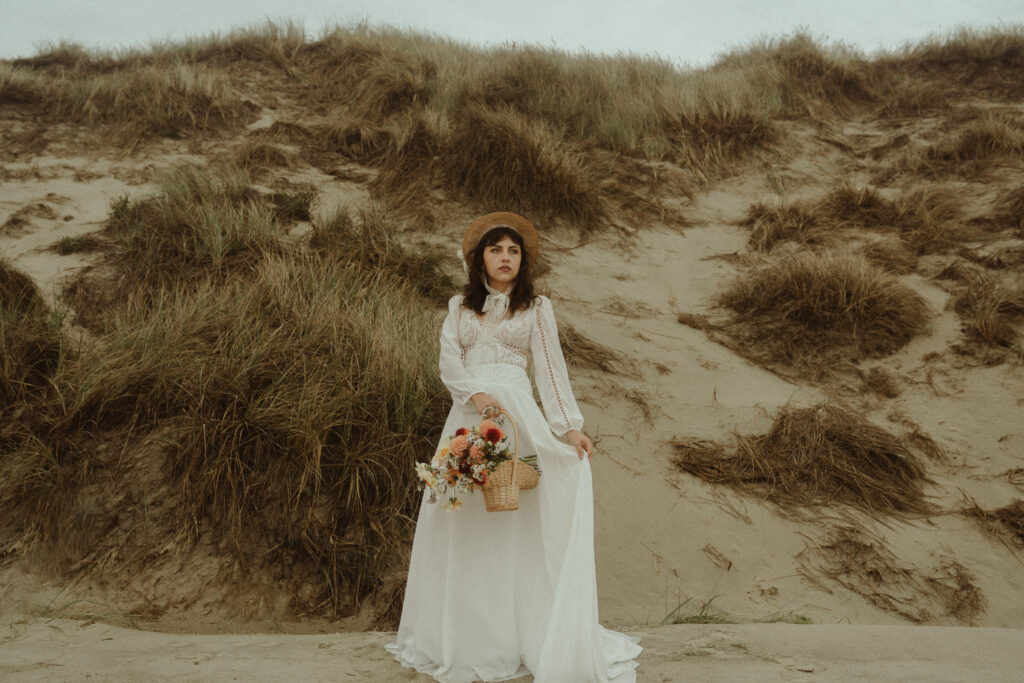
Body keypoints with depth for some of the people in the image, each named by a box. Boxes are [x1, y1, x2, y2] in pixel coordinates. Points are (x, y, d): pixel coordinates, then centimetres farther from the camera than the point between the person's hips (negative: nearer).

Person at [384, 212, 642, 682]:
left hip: (516, 413, -2)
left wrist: (570, 426, -11)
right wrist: (476, 393, -17)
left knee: (519, 518, -5)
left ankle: (527, 633, 2)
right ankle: (469, 638, 14)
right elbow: (448, 362, 2)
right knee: (464, 523, 4)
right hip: (467, 414, 3)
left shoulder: (536, 308, 8)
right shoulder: (459, 307, 14)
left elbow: (551, 369, 0)